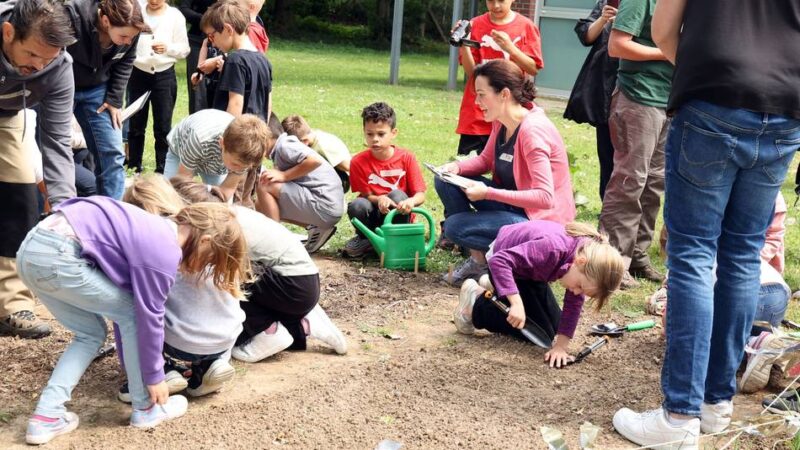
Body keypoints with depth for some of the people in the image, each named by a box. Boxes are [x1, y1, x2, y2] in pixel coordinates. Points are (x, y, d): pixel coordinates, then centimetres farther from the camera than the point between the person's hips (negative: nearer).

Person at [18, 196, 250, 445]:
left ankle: (46, 417, 12)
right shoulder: (163, 252, -10)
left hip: (34, 248, 10)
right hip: (58, 257, -10)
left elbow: (126, 300, 27)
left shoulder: (157, 231, 20)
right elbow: (148, 316, -3)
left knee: (91, 333, 20)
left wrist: (130, 363, 34)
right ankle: (146, 408, 16)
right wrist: (154, 376, 11)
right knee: (133, 313, 5)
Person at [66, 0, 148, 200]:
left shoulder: (129, 30, -18)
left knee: (112, 153, -1)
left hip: (96, 90, 4)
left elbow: (125, 62, 1)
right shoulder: (72, 18, -32)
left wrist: (114, 99, -4)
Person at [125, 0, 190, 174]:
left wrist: (168, 48, -21)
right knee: (136, 124, 10)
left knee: (163, 126, 1)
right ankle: (134, 167, 20)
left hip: (164, 76, -1)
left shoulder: (175, 16, -3)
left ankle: (162, 170, 9)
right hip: (138, 74, 1)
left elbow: (184, 49, -2)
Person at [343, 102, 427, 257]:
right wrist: (379, 199, -30)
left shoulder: (406, 158, -9)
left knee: (397, 195, -31)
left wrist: (411, 201, -36)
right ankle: (365, 239, 0)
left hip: (398, 216, 0)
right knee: (357, 205, -32)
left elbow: (420, 195, -11)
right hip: (373, 215, 0)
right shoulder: (358, 162, -8)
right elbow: (366, 194, -6)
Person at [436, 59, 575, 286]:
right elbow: (485, 159, 16)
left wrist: (488, 193, -28)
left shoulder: (532, 131, -25)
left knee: (454, 227, -19)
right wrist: (456, 167, -7)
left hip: (542, 220, -9)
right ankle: (477, 259, 2)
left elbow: (545, 198, -29)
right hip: (514, 205, 9)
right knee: (446, 182, 0)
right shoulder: (501, 122, 0)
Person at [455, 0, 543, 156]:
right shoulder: (475, 25, 2)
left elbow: (534, 68, -3)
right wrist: (464, 44, -18)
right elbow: (471, 71, -2)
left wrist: (510, 48, -16)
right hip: (476, 114, 1)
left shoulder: (526, 26, 1)